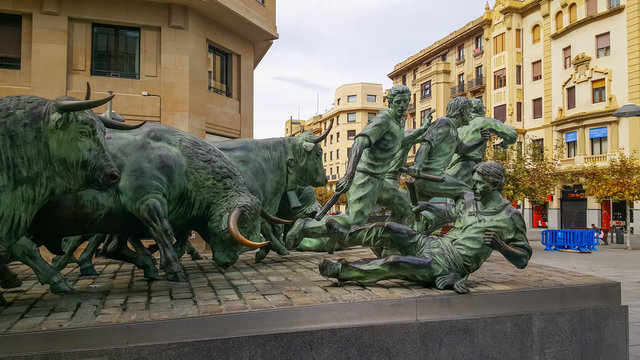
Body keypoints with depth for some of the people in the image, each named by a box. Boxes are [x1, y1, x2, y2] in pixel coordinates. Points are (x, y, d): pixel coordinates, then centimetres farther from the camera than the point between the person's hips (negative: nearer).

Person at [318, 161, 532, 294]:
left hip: (447, 266, -6)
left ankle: (343, 271, -12)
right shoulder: (469, 199, 10)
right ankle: (345, 237, 8)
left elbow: (523, 259, -4)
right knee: (387, 230, -15)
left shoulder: (509, 217, -7)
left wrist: (499, 245, -21)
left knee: (393, 263, -26)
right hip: (432, 244, 6)